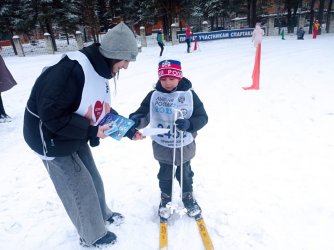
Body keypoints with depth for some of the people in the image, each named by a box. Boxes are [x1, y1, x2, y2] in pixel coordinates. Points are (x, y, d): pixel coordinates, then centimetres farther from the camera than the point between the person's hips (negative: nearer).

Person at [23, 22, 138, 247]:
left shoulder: (99, 69, -3)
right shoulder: (72, 69, -32)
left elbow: (101, 108, 8)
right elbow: (51, 113, -31)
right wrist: (91, 131, -27)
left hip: (75, 137, 8)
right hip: (53, 139, -8)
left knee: (93, 180, 21)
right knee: (80, 189, 5)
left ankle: (102, 215, 48)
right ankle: (93, 236, 31)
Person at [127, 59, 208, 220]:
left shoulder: (189, 94, -13)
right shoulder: (154, 95, -10)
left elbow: (202, 117, -13)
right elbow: (143, 114, -15)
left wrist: (189, 124, -32)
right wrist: (135, 121, -38)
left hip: (185, 146, 0)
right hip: (162, 146, 1)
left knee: (185, 174, 22)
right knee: (165, 175, 21)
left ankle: (188, 197, 48)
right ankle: (165, 199, 46)